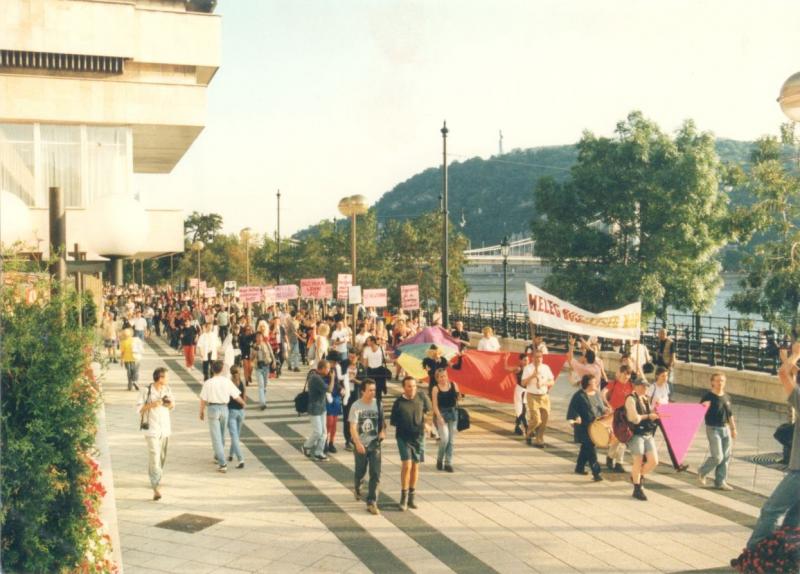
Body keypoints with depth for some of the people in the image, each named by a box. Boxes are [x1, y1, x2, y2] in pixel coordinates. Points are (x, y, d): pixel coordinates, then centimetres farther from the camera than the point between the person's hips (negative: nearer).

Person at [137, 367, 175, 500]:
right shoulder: (146, 391, -11)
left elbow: (172, 406, 17)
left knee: (162, 457, 13)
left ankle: (156, 480, 34)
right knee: (154, 457, -13)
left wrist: (171, 404, -5)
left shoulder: (167, 389, 5)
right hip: (151, 428, -6)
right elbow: (139, 408, -9)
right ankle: (155, 489, -17)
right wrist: (151, 405, -21)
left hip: (165, 427, 6)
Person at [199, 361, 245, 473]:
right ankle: (218, 456, 41)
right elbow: (236, 396, 1)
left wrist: (201, 411, 9)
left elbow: (203, 399, -7)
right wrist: (243, 403, 21)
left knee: (216, 437, -1)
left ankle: (222, 463, -8)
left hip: (213, 408, -3)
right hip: (224, 408, 3)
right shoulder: (227, 381, -4)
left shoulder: (208, 383, -11)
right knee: (221, 435, 23)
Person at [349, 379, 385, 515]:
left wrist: (382, 431, -2)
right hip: (360, 445, -2)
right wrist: (357, 443, -28)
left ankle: (371, 503, -4)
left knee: (375, 474, -8)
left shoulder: (377, 403, 0)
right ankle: (358, 488, 47)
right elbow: (353, 427, -16)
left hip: (374, 444, 2)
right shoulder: (356, 406, -11)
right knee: (360, 472, 14)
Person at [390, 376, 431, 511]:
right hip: (404, 437, -3)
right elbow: (393, 421, -1)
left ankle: (411, 497, 22)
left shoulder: (422, 397, -5)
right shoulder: (399, 402, -11)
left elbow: (427, 408, 16)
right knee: (407, 465, -13)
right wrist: (403, 425, -9)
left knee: (415, 466, 10)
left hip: (418, 437, 3)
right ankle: (404, 498, -2)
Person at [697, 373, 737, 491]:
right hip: (713, 429, -7)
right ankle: (702, 472, 15)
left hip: (725, 429, 7)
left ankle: (720, 481, 18)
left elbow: (730, 415, 20)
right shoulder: (708, 397, -10)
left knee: (726, 457, 7)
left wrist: (733, 428, 21)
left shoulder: (726, 397, 11)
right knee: (717, 456, -10)